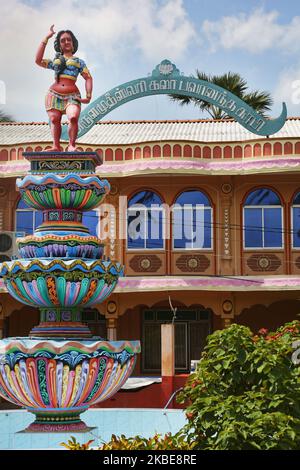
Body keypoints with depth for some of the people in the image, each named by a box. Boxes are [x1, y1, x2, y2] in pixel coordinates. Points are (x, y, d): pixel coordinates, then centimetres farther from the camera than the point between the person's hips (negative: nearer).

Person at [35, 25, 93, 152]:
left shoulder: (79, 62, 18)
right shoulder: (55, 61, 20)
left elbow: (88, 78, 13)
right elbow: (38, 60, 4)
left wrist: (88, 96, -3)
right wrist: (46, 39, 5)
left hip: (71, 96, -3)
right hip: (54, 94, 3)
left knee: (73, 117, -26)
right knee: (54, 120, -7)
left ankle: (71, 146, -20)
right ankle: (56, 146, -2)